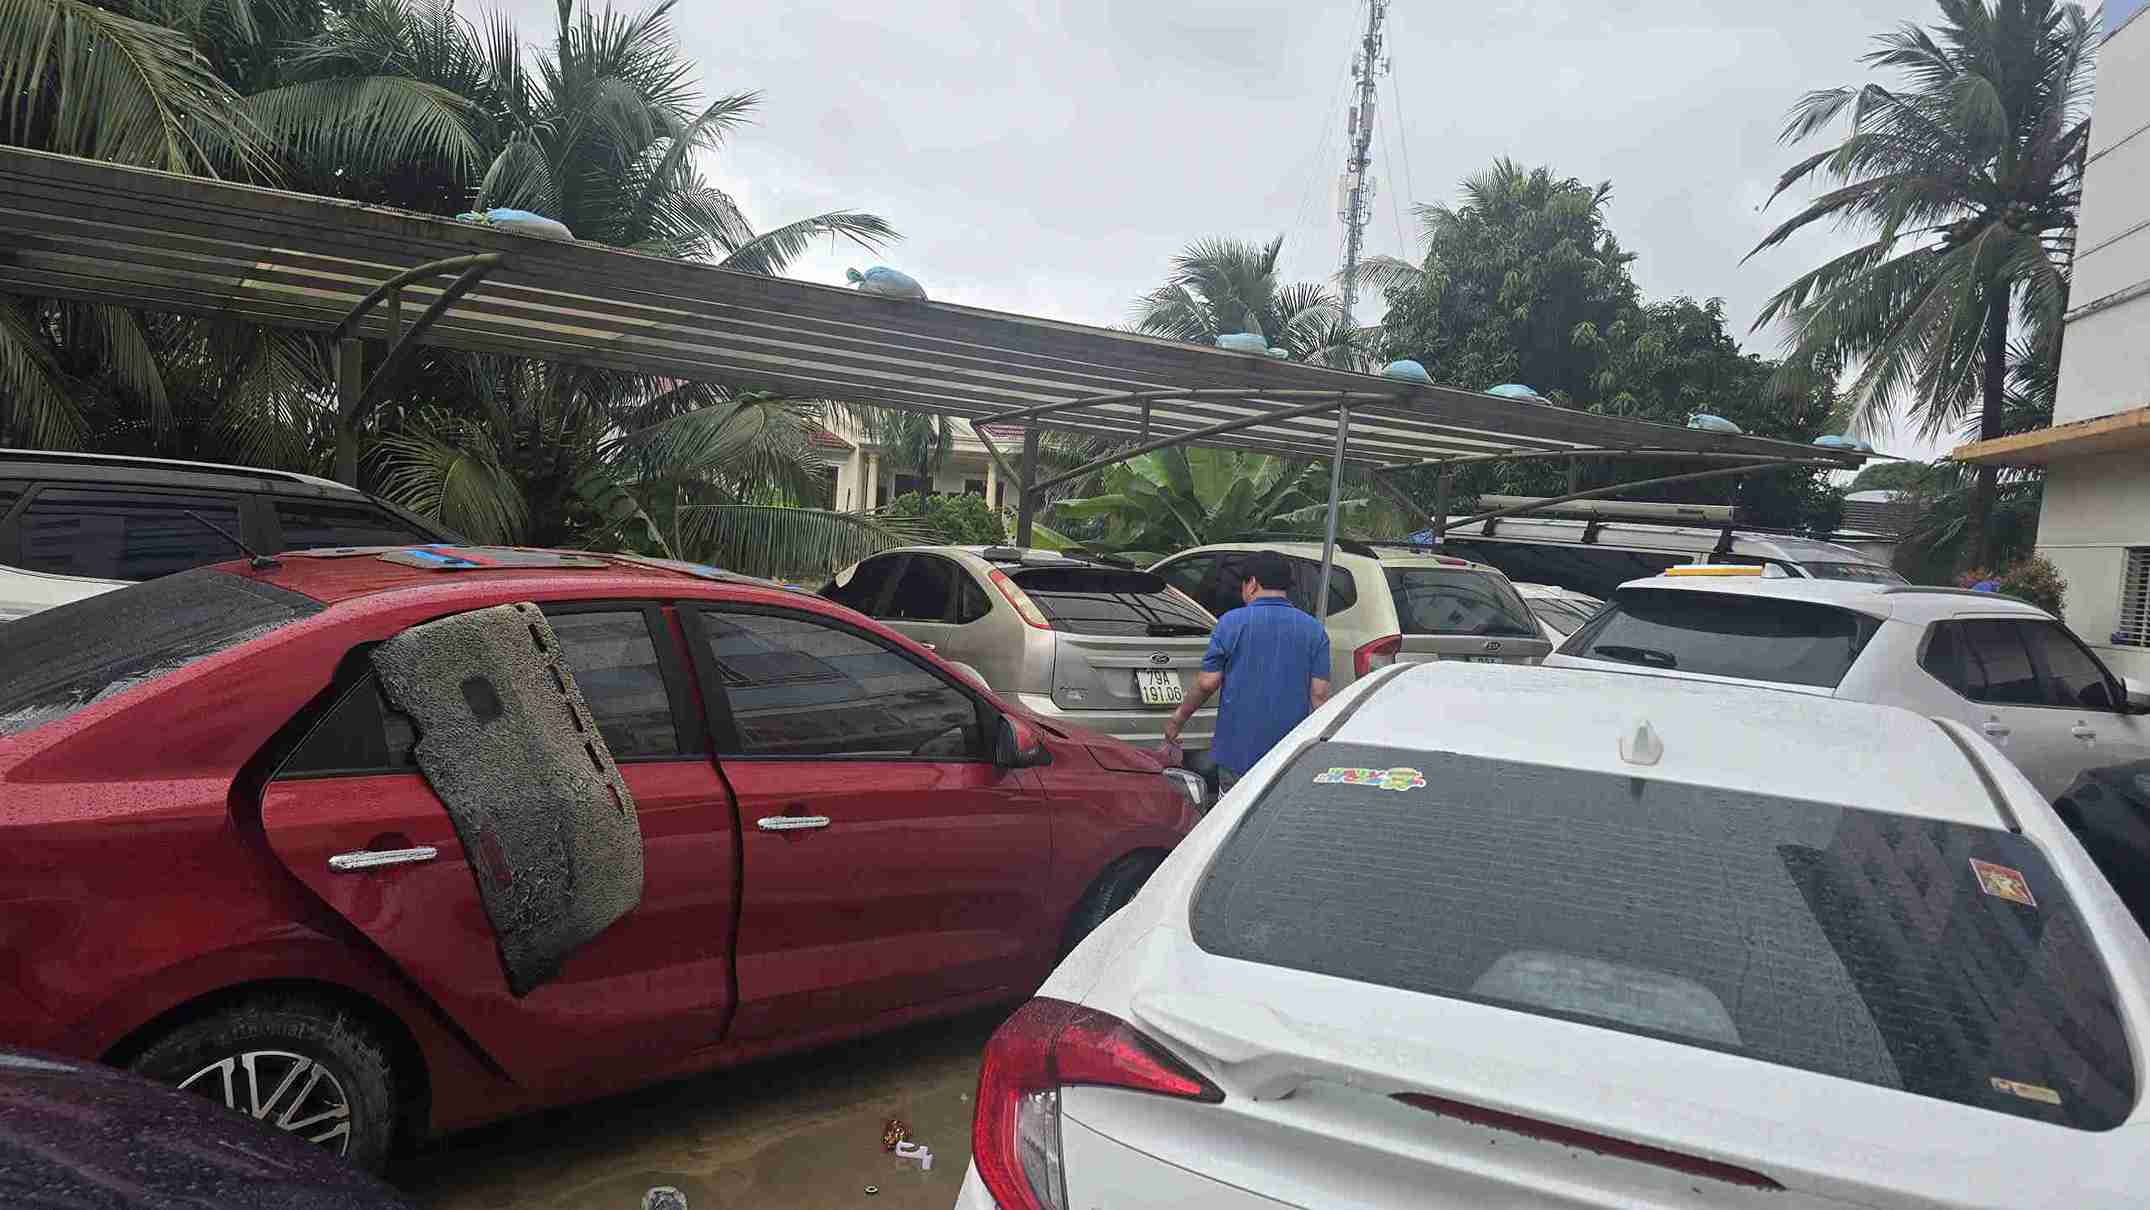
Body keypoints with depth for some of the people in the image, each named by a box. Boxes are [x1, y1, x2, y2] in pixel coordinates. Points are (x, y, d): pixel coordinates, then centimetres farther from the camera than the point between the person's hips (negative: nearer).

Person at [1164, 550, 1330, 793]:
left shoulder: (1231, 622, -5)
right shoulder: (1314, 630, 2)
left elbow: (1207, 683, -5)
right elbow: (1319, 695, -1)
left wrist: (1178, 719, 9)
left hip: (1238, 754, -2)